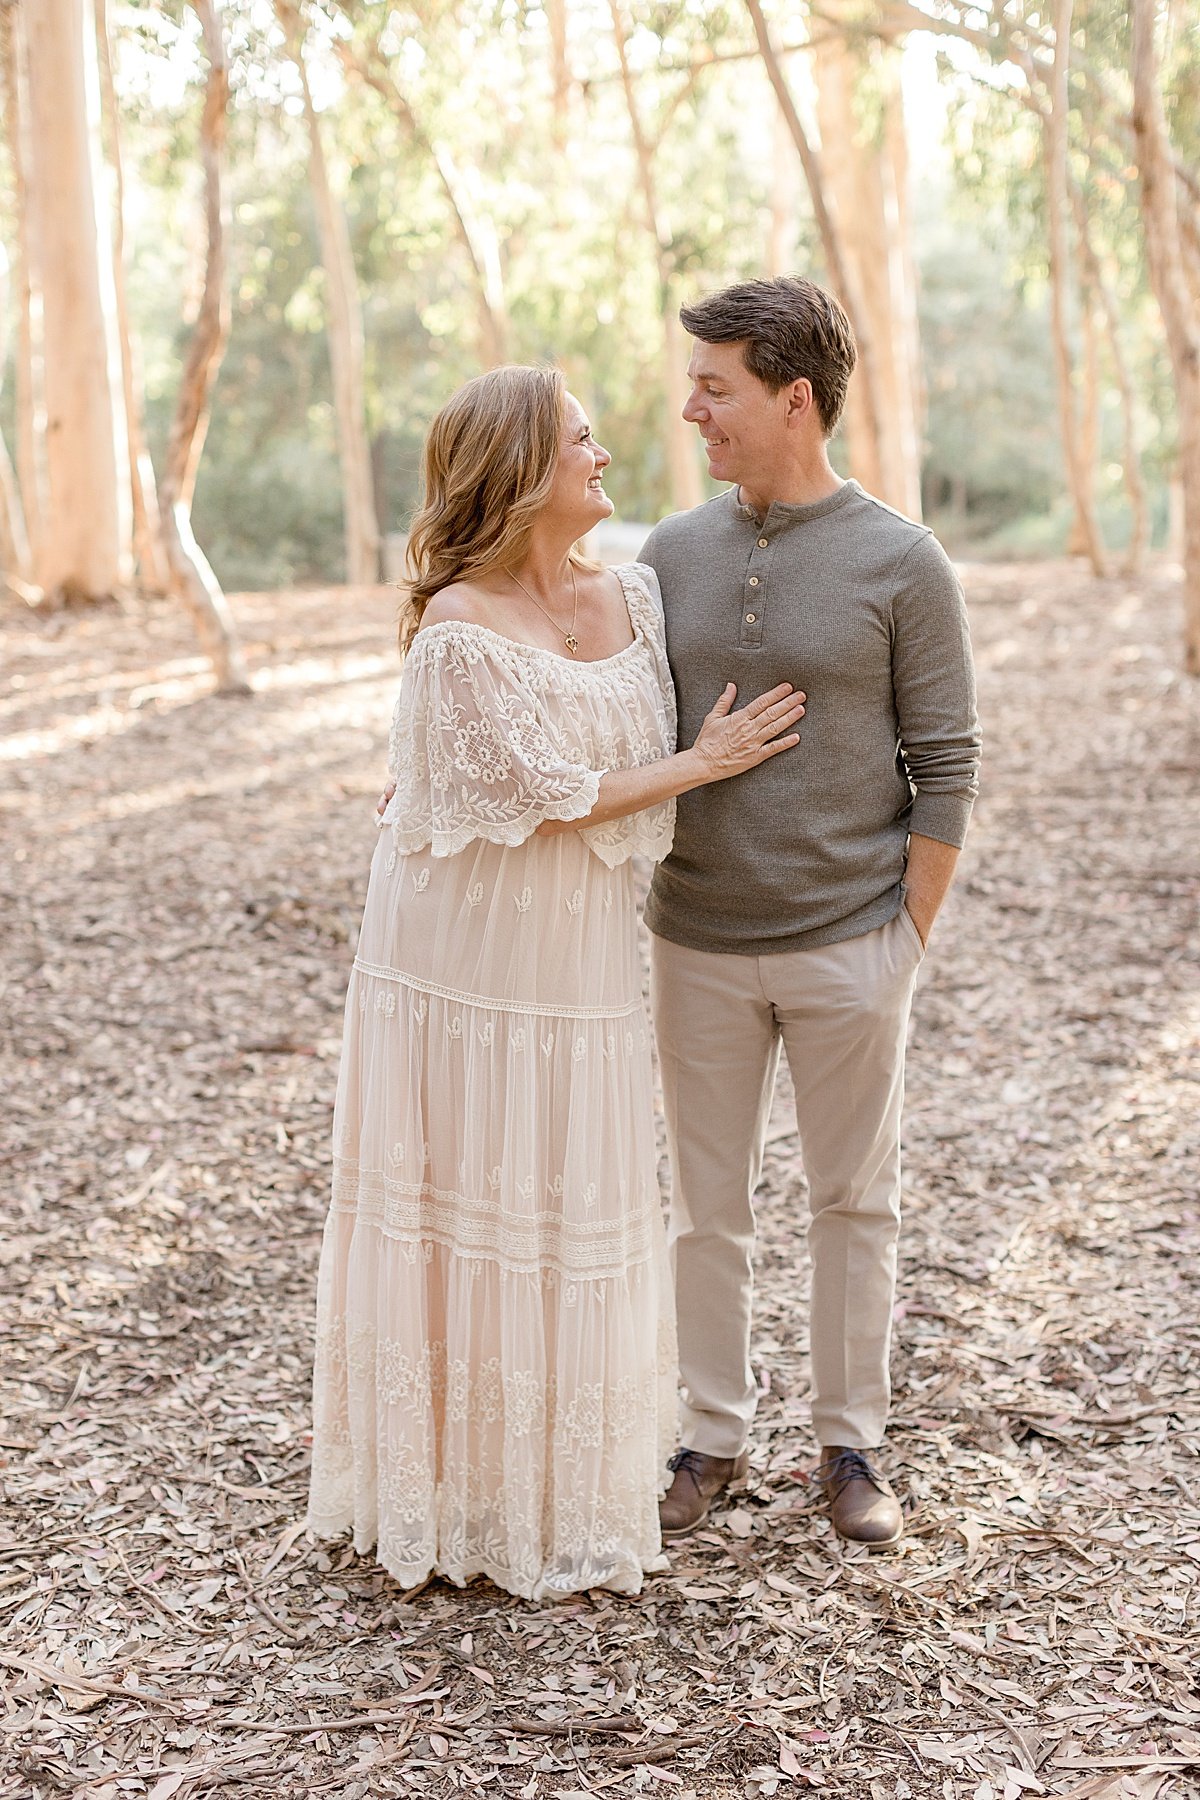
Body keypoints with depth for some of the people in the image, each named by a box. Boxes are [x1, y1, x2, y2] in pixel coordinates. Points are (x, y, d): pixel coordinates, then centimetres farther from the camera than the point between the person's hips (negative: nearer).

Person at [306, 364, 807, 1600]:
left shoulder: (633, 596, 4)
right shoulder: (460, 627, -16)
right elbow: (550, 795, -15)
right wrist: (702, 763, -7)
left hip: (579, 955, 6)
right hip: (468, 956, -6)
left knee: (575, 1213, 13)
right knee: (470, 1213, 6)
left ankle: (565, 1486, 30)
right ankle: (459, 1493, 23)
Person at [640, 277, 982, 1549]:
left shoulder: (902, 564, -7)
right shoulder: (672, 554, 3)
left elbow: (945, 764, -5)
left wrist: (910, 938, -7)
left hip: (846, 944, -3)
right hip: (698, 947, 3)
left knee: (854, 1202, 10)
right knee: (707, 1204, 12)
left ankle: (851, 1444, 26)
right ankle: (714, 1436, 28)